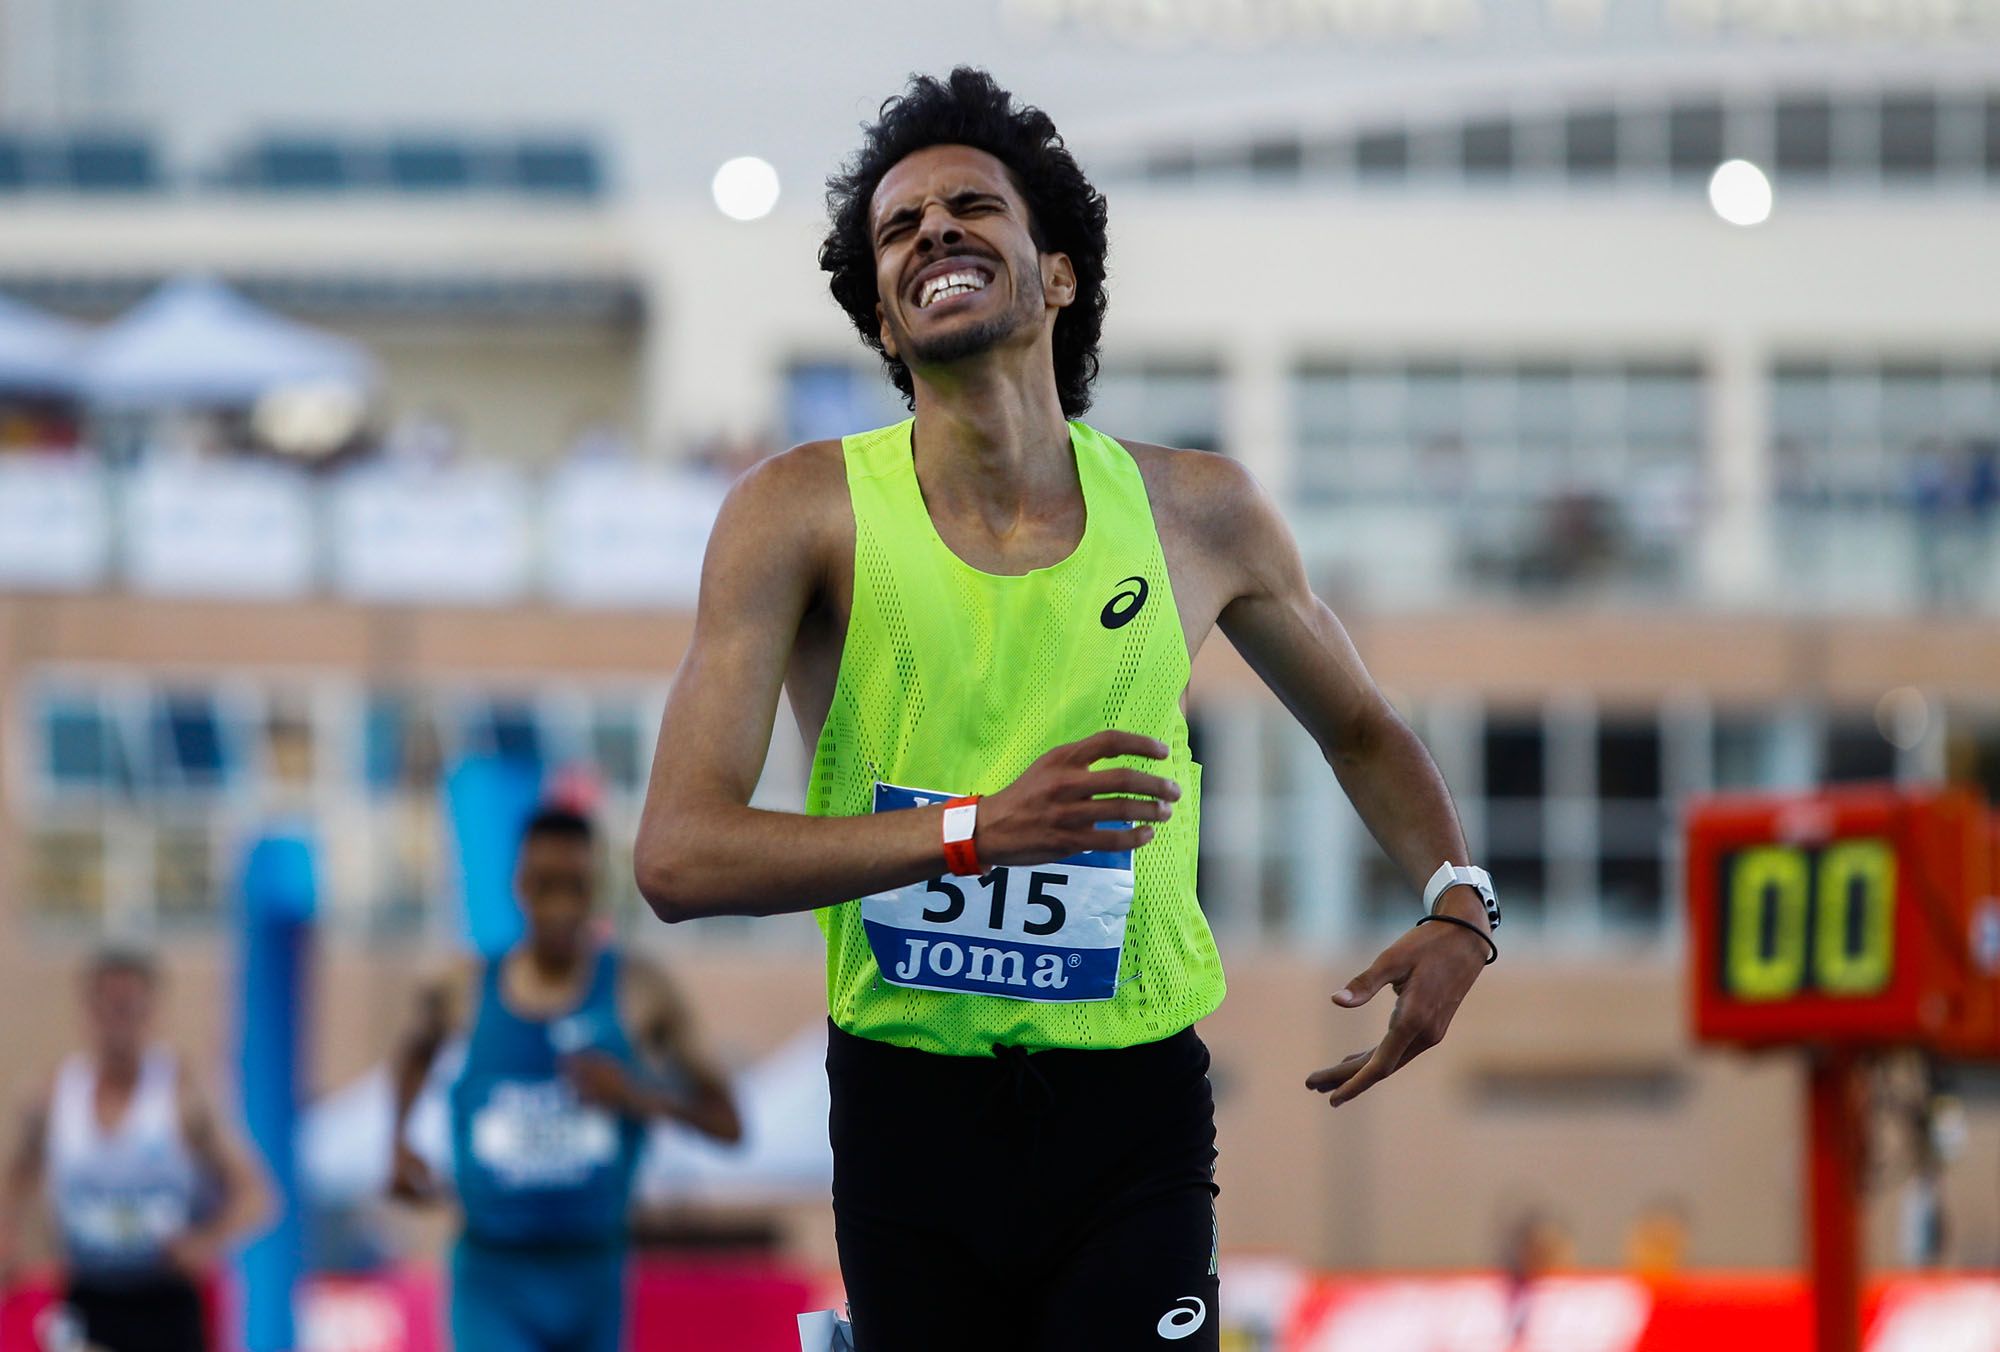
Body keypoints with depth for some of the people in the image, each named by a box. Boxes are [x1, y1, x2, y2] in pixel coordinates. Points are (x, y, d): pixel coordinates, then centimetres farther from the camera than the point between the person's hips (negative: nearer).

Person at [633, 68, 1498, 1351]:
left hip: (1132, 1112, 1)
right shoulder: (807, 513, -6)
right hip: (908, 1109, 0)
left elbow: (1361, 730, 21)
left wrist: (1456, 909, 0)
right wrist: (973, 829, -27)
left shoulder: (1200, 513, 1)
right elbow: (678, 856, -15)